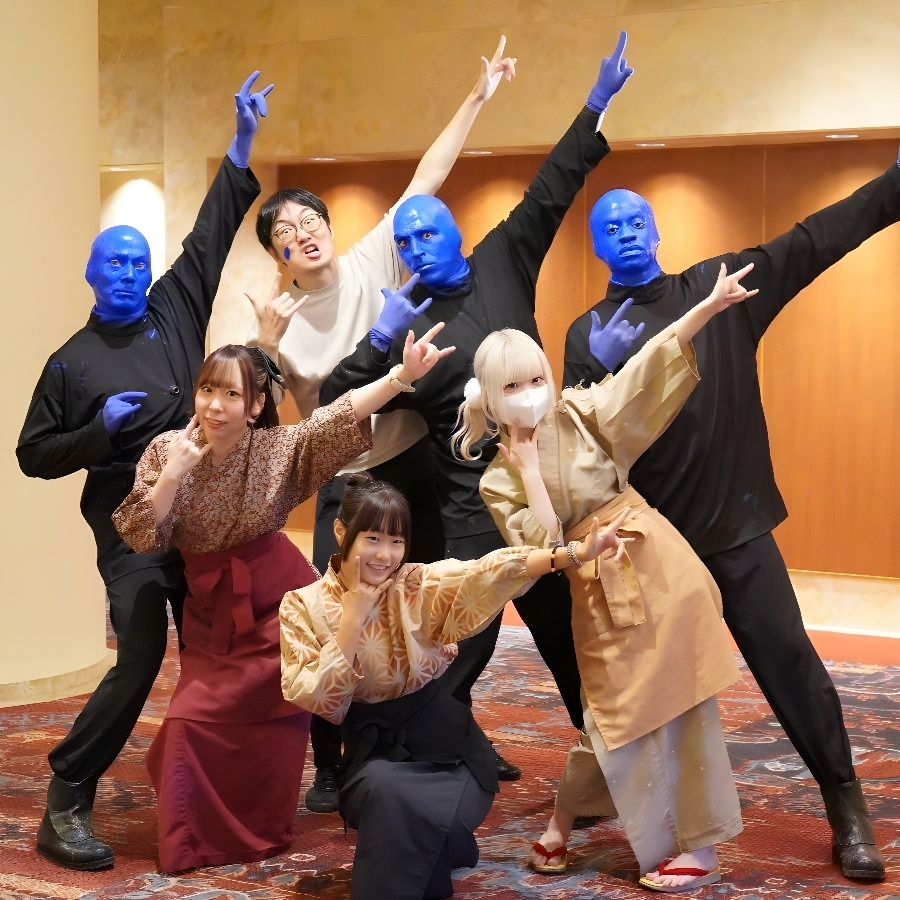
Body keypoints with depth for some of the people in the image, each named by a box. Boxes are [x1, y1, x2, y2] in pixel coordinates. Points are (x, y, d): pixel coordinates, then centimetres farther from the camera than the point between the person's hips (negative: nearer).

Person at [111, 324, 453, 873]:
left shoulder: (281, 449, -12)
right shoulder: (166, 451, -7)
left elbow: (339, 416, -27)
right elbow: (139, 537, -12)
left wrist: (402, 376, -40)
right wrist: (173, 474, -24)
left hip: (276, 600, -2)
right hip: (211, 607, 2)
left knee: (269, 720, -1)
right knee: (193, 718, 3)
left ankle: (258, 834, 20)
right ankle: (192, 840, 25)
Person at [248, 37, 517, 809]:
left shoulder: (375, 261, -3)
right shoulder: (279, 322, 0)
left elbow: (426, 180, -8)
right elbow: (305, 416, -3)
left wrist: (477, 98, -12)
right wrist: (268, 354, -16)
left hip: (420, 462, 0)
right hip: (348, 482, 0)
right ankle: (330, 767, 11)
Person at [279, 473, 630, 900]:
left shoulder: (420, 585, -7)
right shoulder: (303, 607, -4)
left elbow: (487, 574, -24)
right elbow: (313, 700, -13)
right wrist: (352, 620, -18)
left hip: (444, 746, 0)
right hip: (374, 751, 1)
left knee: (407, 812, -31)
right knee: (383, 791, -33)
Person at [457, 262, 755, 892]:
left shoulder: (581, 413, 0)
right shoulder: (499, 480, 0)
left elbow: (651, 362, -9)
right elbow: (545, 547, -11)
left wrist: (712, 304, -19)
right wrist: (528, 468, -12)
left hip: (659, 567, 0)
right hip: (599, 593, 0)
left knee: (679, 704, -1)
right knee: (618, 713, 4)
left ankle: (698, 846, 9)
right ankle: (562, 823, 28)